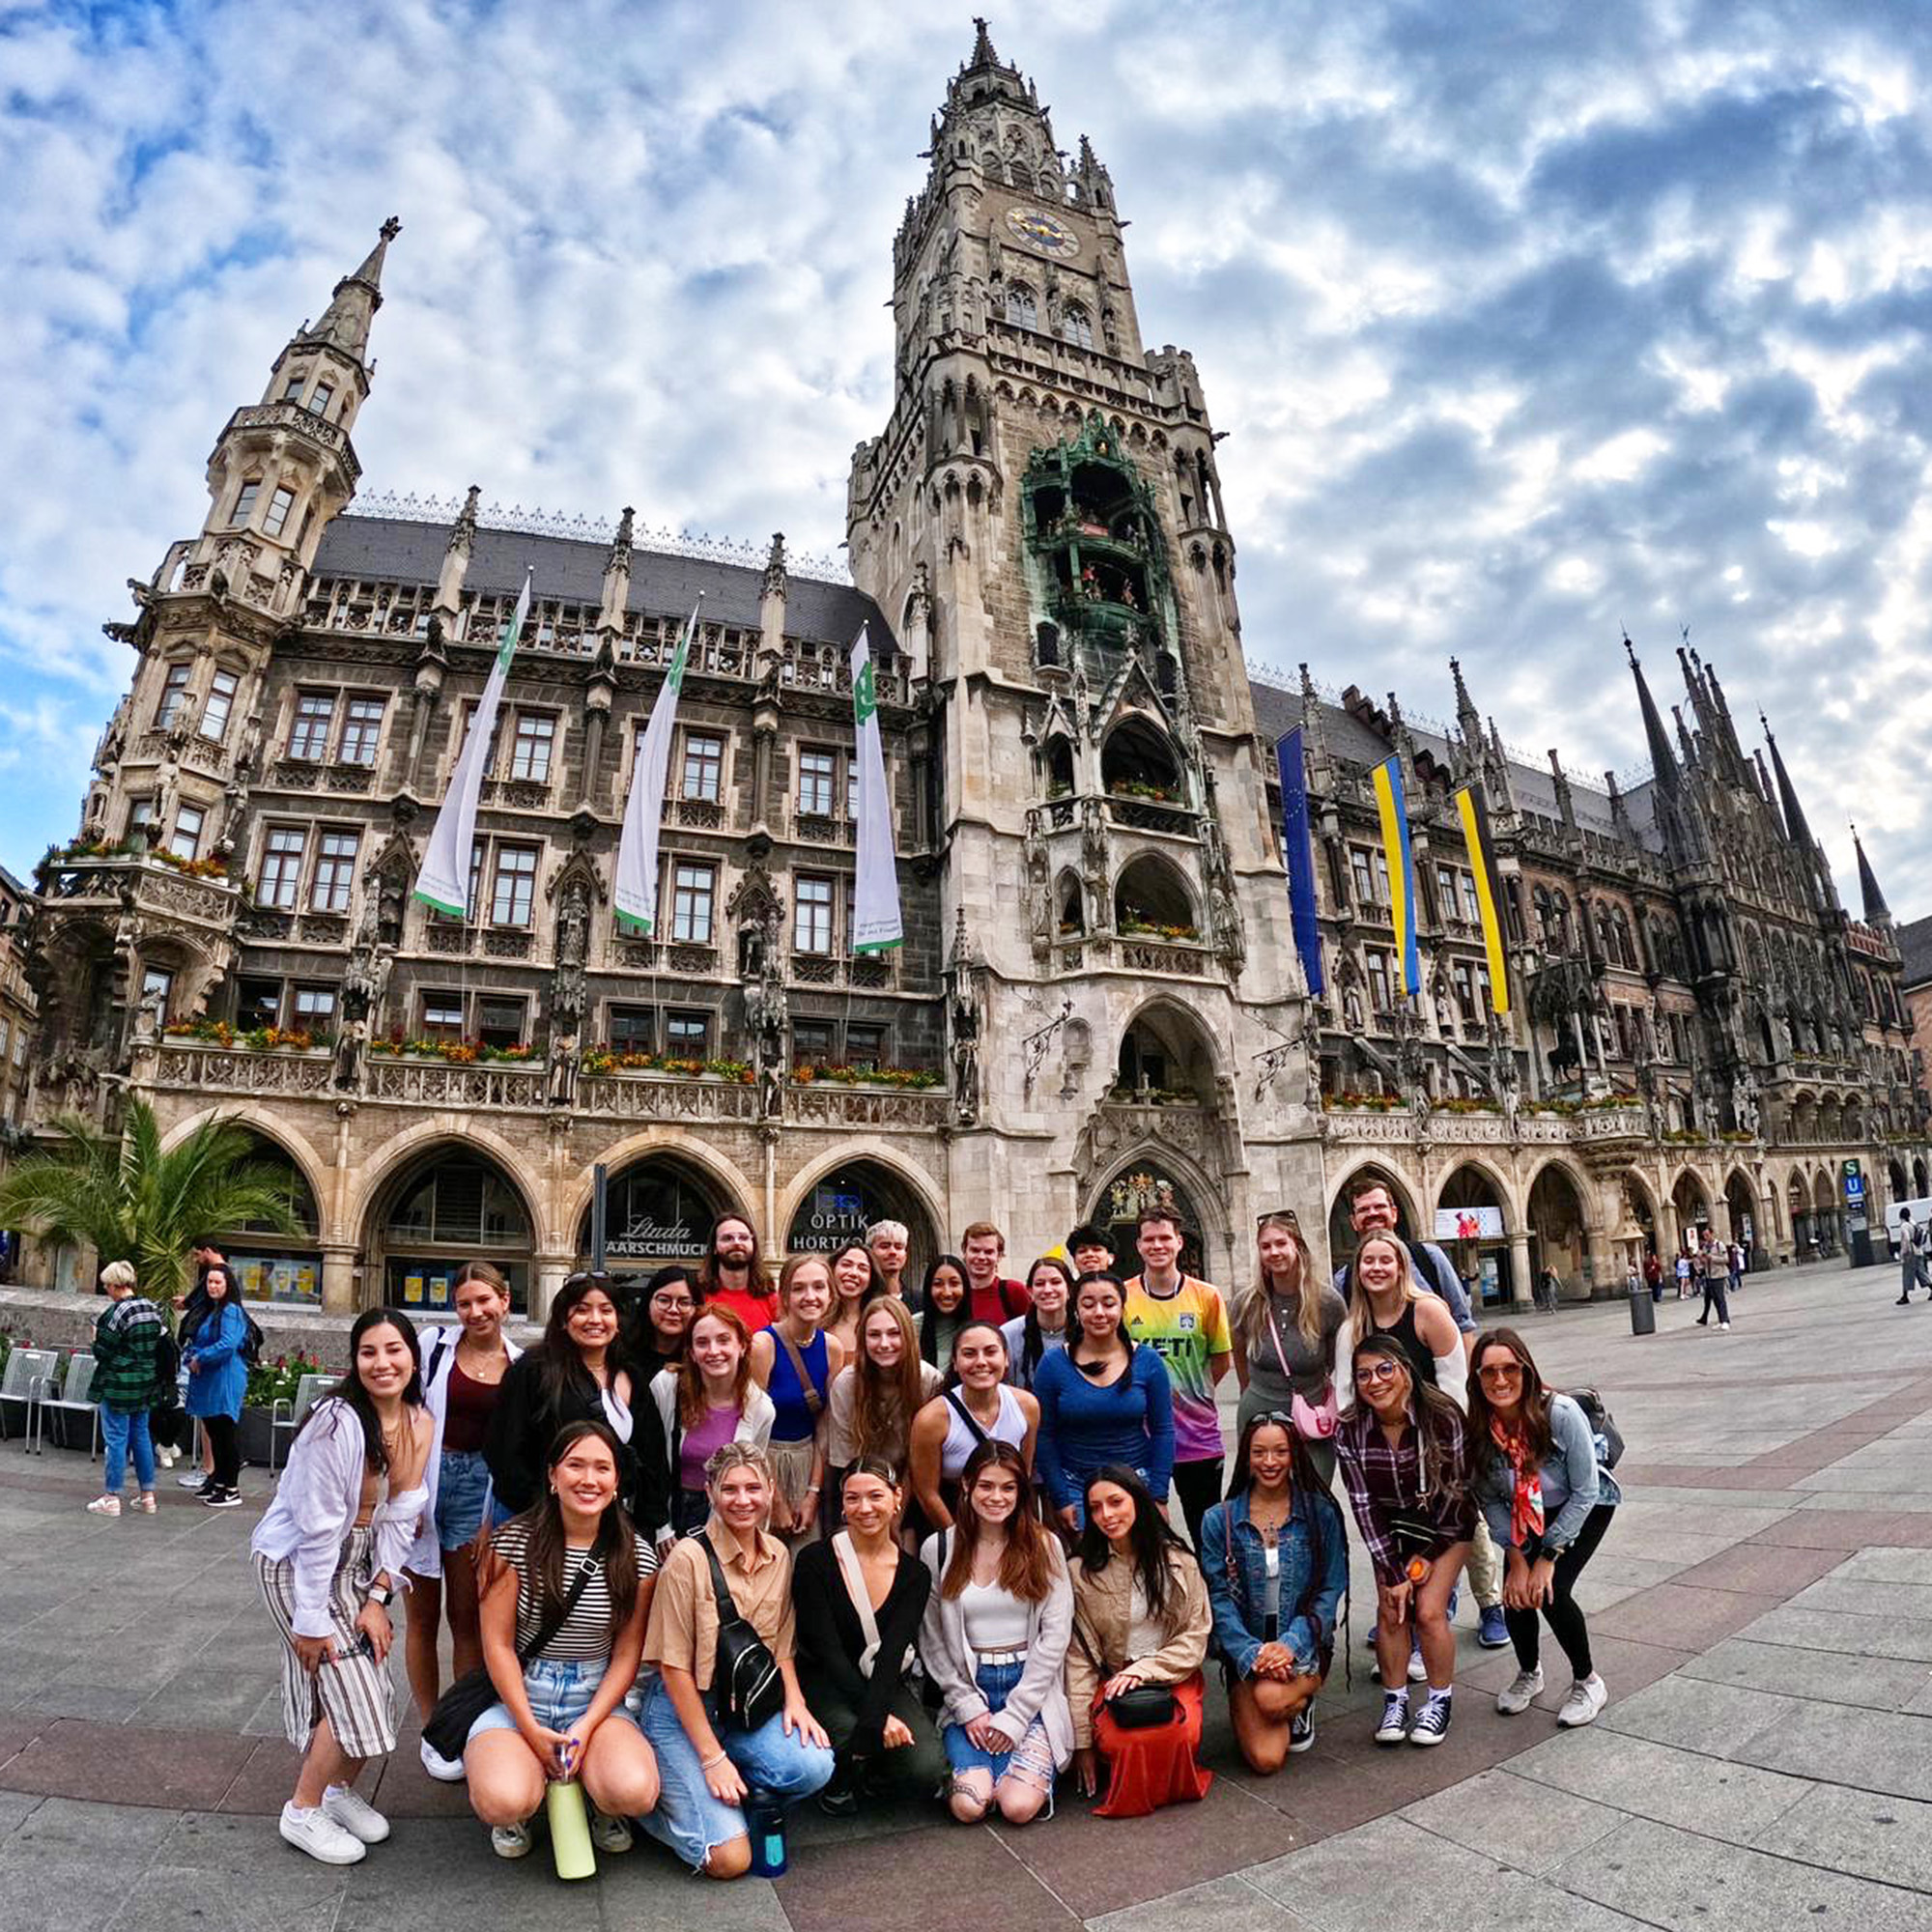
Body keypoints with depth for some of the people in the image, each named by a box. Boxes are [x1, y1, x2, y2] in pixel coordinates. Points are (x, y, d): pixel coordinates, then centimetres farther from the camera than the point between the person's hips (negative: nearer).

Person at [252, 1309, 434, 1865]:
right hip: (297, 1562, -6)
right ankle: (303, 1811, 19)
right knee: (354, 1698, -6)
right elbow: (318, 1527, -23)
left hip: (357, 1563, 7)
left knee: (374, 1692, 10)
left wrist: (377, 1597, -7)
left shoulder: (419, 1423, -7)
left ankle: (341, 1790, 37)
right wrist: (312, 1619, -18)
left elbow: (399, 1515, -3)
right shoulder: (339, 1421, -28)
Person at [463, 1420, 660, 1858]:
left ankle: (599, 1804, 12)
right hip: (515, 1695, 0)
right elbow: (498, 1645, -6)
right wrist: (531, 1730, -11)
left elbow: (627, 1654, 0)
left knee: (634, 1792, -27)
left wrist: (587, 1727, -13)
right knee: (502, 1802, -31)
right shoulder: (512, 1542, -8)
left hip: (598, 1700, 1)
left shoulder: (637, 1557, -4)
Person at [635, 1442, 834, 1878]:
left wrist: (794, 1700, -8)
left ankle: (725, 1798, 7)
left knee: (814, 1767, -21)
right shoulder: (688, 1558, -18)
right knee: (729, 1858, -15)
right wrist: (711, 1757, -15)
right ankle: (654, 1796, 11)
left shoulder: (778, 1556, 0)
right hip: (682, 1709, -5)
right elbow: (674, 1667, -15)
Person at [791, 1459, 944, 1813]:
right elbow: (828, 1651, -16)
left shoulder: (914, 1574, -4)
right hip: (824, 1685, -2)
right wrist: (878, 1718, -24)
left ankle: (875, 1773, 13)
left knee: (927, 1770, -21)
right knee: (852, 1733, -33)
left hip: (887, 1686, 2)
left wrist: (872, 1718, -31)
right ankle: (838, 1781, 4)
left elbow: (892, 1654, -14)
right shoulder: (815, 1561, -12)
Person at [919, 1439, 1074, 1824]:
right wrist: (969, 1707, -7)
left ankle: (1034, 1767, 15)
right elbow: (932, 1643, 1)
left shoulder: (1043, 1546, -1)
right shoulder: (938, 1550, 0)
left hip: (1031, 1686, 0)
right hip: (967, 1690, 1)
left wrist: (1013, 1716, -9)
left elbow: (1055, 1636, -4)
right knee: (969, 1807, -18)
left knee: (1019, 1806, -18)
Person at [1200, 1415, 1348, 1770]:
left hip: (1305, 1644, 0)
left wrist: (1290, 1643, -16)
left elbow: (1330, 1590, -4)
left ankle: (1301, 1703, 7)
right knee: (1266, 1759, -15)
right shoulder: (1219, 1520, -2)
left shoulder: (1320, 1514, -2)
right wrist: (1250, 1652, -18)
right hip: (1245, 1649, 1)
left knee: (1272, 1698, -30)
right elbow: (1220, 1598, -4)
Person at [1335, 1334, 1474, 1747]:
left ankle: (1440, 1701, 13)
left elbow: (1458, 1491, -16)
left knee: (1429, 1610, -10)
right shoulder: (1349, 1431, -21)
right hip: (1391, 1529, 2)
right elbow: (1363, 1504, -14)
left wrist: (1429, 1555, -11)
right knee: (1390, 1609, -6)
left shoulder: (1443, 1418, -28)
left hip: (1445, 1526, -2)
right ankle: (1394, 1702, 15)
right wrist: (1392, 1571, -15)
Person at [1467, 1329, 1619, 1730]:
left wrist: (1548, 1558, -20)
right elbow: (1490, 1500, -9)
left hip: (1585, 1508, -3)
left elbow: (1585, 1493, -22)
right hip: (1528, 1514, 3)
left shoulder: (1561, 1414, -34)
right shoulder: (1477, 1427, -23)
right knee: (1516, 1594, -11)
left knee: (1551, 1592, -18)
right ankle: (1529, 1674, 21)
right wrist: (1517, 1559, -15)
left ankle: (1588, 1683, 11)